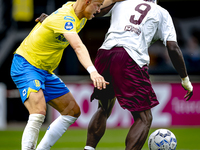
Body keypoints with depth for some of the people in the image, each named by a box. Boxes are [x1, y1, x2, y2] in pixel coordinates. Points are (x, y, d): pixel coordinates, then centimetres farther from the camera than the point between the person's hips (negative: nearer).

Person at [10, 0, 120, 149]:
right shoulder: (65, 18, -26)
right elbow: (78, 48, -42)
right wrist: (93, 71, -55)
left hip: (46, 71, 10)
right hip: (25, 65, -10)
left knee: (73, 112, 11)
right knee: (38, 113, -31)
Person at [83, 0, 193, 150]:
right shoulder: (161, 13, 19)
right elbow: (172, 47, 10)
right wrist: (185, 79, 15)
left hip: (104, 53, 4)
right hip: (131, 60, -4)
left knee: (104, 110, 26)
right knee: (144, 118, 3)